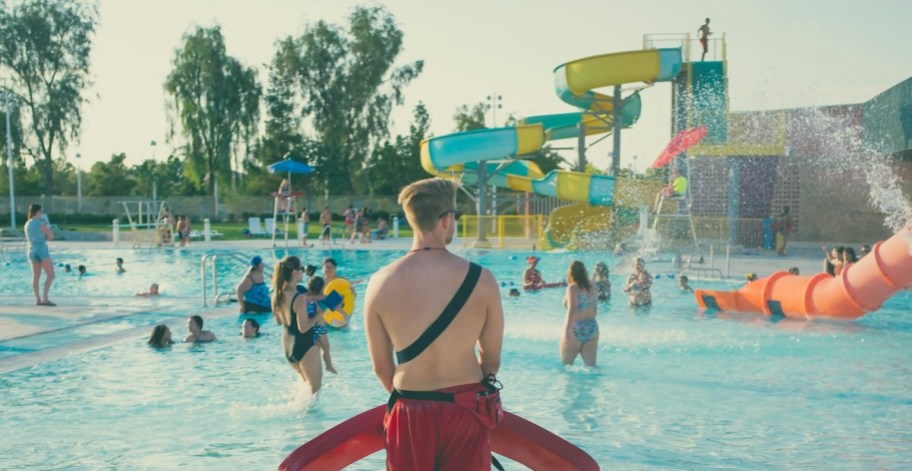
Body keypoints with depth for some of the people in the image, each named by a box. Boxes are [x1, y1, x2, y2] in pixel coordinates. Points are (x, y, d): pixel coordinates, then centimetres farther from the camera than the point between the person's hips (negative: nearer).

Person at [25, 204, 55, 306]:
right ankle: (45, 298, -14)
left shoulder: (27, 224, 10)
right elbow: (51, 236, -8)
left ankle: (38, 299, 11)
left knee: (36, 277, 11)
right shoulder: (41, 223, -13)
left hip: (32, 252, 8)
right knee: (50, 275, -5)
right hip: (42, 251, -8)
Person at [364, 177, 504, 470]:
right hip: (466, 411, -1)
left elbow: (381, 367, 0)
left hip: (409, 413, 1)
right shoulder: (480, 279, -11)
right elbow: (492, 360, -1)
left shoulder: (381, 282, -8)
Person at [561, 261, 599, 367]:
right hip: (592, 329, 6)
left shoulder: (572, 288, -11)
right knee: (591, 365, 5)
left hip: (575, 331, -6)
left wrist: (567, 331, -26)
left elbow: (572, 310, -22)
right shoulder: (593, 288, 8)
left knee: (566, 365, 11)